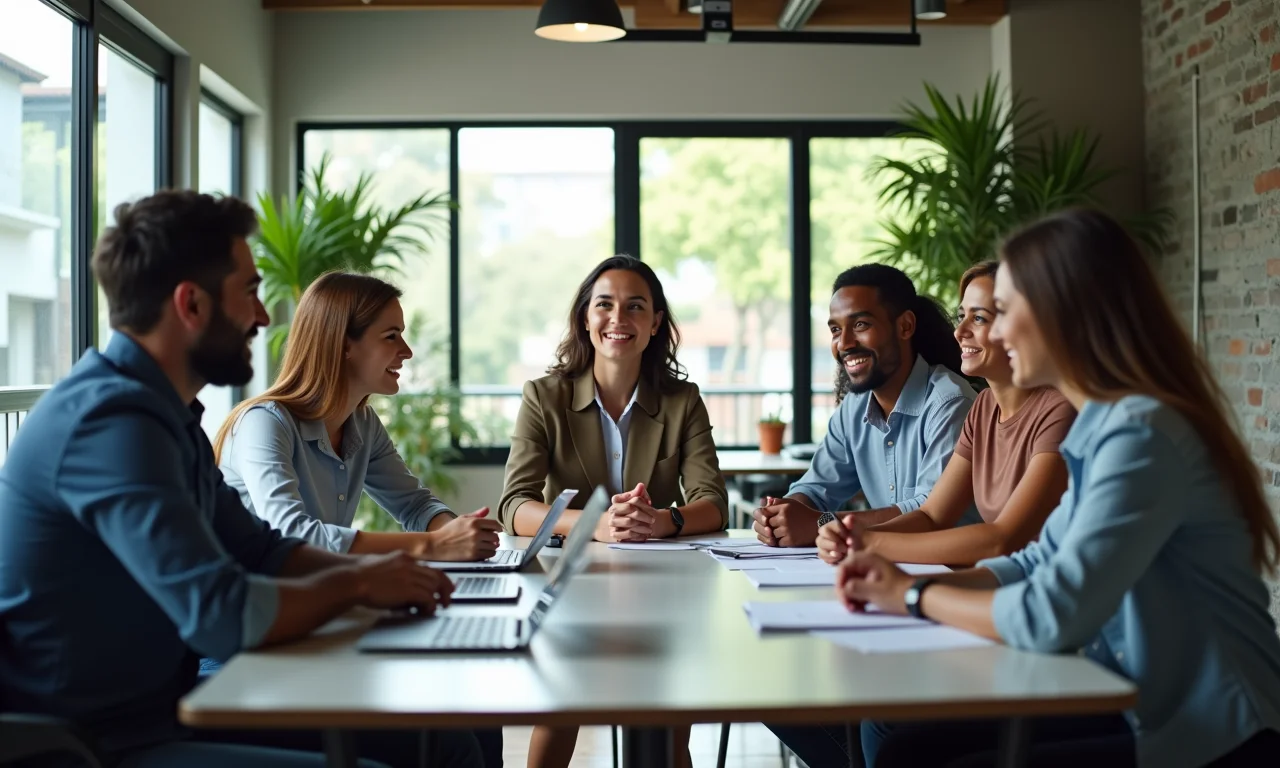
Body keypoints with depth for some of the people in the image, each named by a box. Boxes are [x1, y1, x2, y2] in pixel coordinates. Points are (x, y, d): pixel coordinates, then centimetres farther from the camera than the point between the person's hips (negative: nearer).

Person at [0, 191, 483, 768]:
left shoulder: (166, 415, 11)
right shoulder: (111, 420, -22)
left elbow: (257, 549, 18)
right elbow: (223, 616, -29)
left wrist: (368, 571, 0)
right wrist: (355, 584, -12)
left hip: (169, 703, 10)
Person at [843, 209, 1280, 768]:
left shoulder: (1142, 434, -23)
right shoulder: (1106, 426, 8)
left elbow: (1051, 617, -27)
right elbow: (1044, 564, 15)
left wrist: (916, 597, -10)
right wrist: (906, 582, 1)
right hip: (1143, 710, 8)